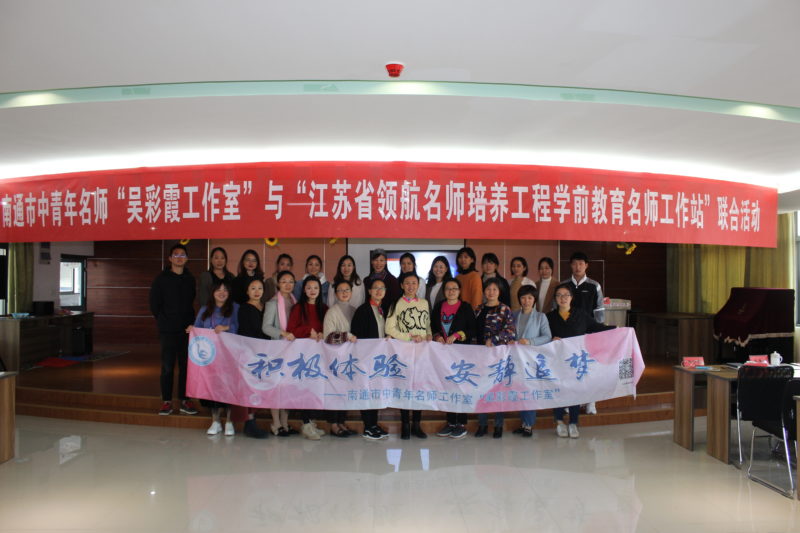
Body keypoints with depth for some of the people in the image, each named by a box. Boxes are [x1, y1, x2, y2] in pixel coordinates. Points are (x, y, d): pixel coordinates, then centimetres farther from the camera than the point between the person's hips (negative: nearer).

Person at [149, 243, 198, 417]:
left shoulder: (190, 279, 11)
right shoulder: (161, 279, 3)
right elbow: (154, 303, 4)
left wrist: (190, 322, 4)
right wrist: (163, 321, 1)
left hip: (187, 329, 2)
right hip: (168, 330, -2)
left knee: (186, 365, 4)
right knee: (167, 366, 0)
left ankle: (184, 400, 10)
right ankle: (166, 401, 7)